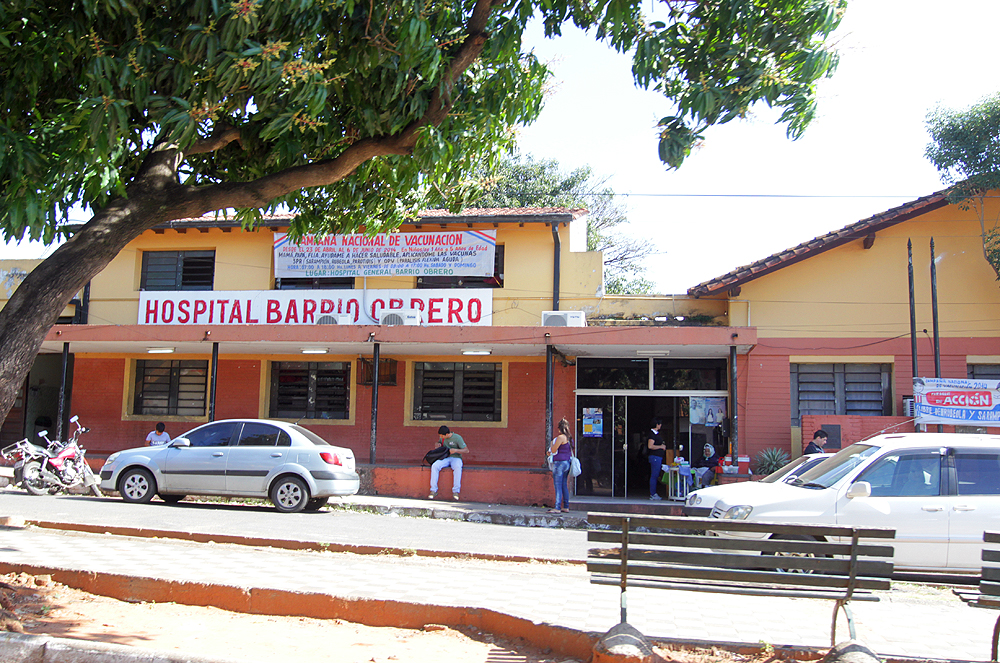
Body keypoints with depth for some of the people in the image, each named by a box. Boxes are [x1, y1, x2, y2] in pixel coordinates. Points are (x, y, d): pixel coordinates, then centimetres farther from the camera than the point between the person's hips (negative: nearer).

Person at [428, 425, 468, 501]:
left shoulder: (457, 438, -9)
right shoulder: (442, 438, 6)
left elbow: (466, 450, -9)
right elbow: (438, 442, 29)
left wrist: (456, 450, -23)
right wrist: (438, 444, 4)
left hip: (456, 458, -4)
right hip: (445, 458, 4)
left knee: (458, 467, -40)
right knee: (434, 466, -27)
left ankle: (455, 491, -34)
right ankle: (433, 490, -23)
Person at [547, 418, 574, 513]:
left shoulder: (560, 437, -13)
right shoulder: (569, 438, 13)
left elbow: (553, 450, -13)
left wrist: (552, 444, 9)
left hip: (559, 462, -9)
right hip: (567, 462, 9)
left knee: (558, 486, -8)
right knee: (564, 486, 12)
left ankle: (557, 508, -10)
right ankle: (566, 507, 14)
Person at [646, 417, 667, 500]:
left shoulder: (656, 433, 18)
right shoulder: (652, 434, -13)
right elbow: (650, 446, -22)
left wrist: (662, 446, 13)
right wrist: (661, 447, -13)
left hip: (658, 457, 10)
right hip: (655, 456, -10)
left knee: (656, 476, 11)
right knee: (654, 476, -8)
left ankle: (654, 493, 15)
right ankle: (652, 494, -5)